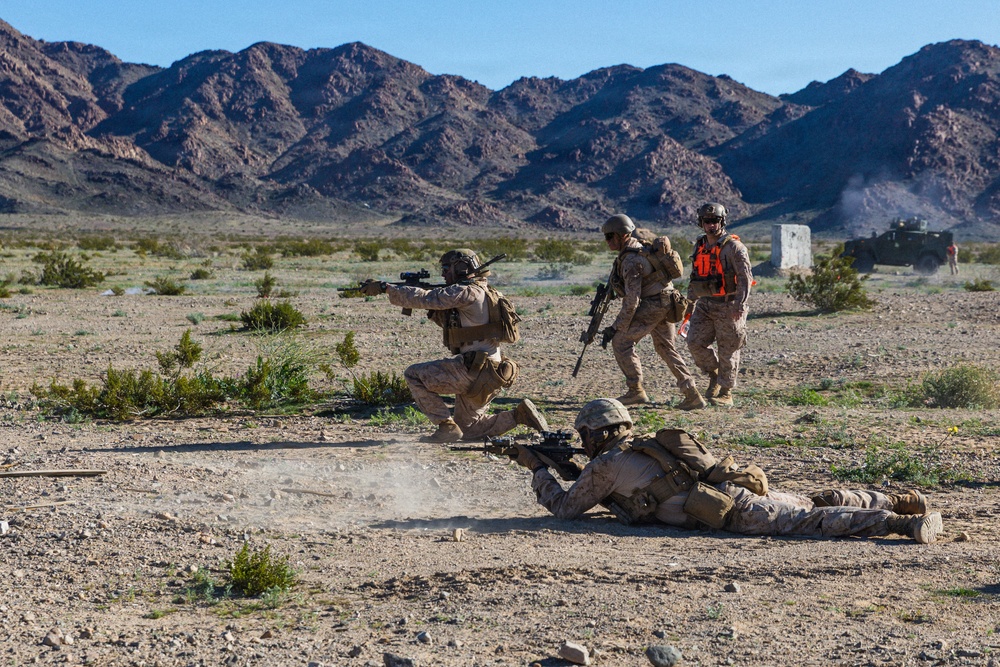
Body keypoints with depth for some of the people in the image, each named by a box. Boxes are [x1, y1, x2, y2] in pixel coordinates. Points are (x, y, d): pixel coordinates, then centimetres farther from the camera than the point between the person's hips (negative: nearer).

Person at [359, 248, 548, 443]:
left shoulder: (468, 291, -13)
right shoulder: (479, 292, 18)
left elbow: (425, 299, -18)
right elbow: (451, 324, 26)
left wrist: (384, 288, -13)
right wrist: (434, 312, 10)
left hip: (474, 370, -10)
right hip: (488, 374, 10)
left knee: (413, 375, -5)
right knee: (467, 429, 19)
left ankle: (446, 427, -6)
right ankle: (520, 415, 10)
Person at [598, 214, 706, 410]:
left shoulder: (631, 261, -21)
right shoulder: (638, 245, 10)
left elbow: (632, 300, -24)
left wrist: (617, 328, -20)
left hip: (652, 306, -10)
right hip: (666, 304, 10)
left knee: (621, 342, -6)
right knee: (666, 348, 14)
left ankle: (636, 391, -3)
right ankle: (693, 396, 12)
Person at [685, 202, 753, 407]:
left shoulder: (733, 247, -10)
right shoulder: (700, 246, 12)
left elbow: (745, 277, -16)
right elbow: (694, 277, 22)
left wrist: (739, 304, -24)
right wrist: (690, 302, 21)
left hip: (728, 307, -6)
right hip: (705, 305, 6)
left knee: (728, 351, 0)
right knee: (695, 343, -3)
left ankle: (726, 394, 9)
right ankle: (714, 375, 20)